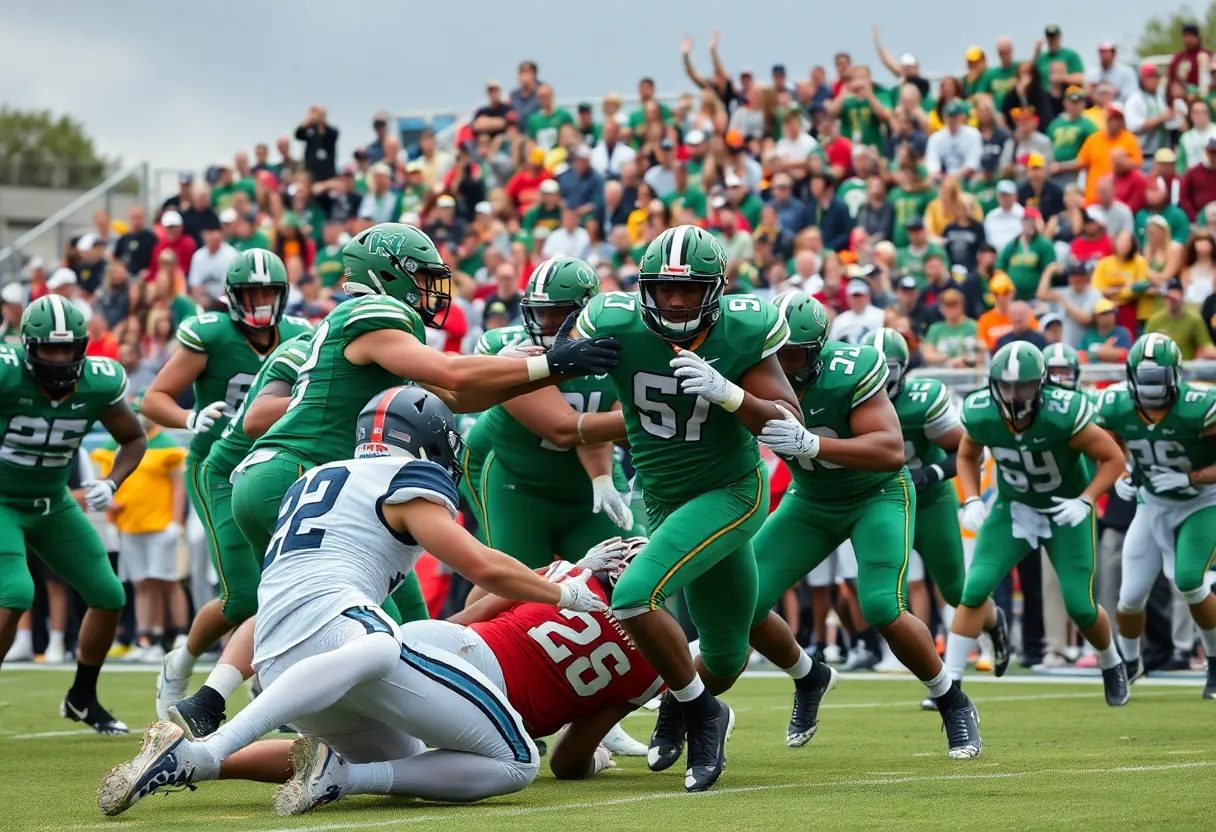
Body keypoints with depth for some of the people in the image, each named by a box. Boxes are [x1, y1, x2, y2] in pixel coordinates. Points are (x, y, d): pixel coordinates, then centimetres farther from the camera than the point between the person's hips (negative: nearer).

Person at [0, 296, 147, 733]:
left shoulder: (100, 383, -13)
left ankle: (82, 698, 25)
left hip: (53, 504, 5)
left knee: (109, 597, 5)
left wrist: (110, 484, -11)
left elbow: (134, 440, 5)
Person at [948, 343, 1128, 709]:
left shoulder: (1063, 415, -32)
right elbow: (967, 456, 4)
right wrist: (971, 501, -11)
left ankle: (1111, 665, 30)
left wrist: (1084, 501, -30)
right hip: (1013, 508, 2)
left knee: (1079, 606, -2)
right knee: (975, 590, -15)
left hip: (1066, 510, -2)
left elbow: (1113, 459, -18)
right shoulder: (981, 415, -21)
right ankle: (950, 681, -1)